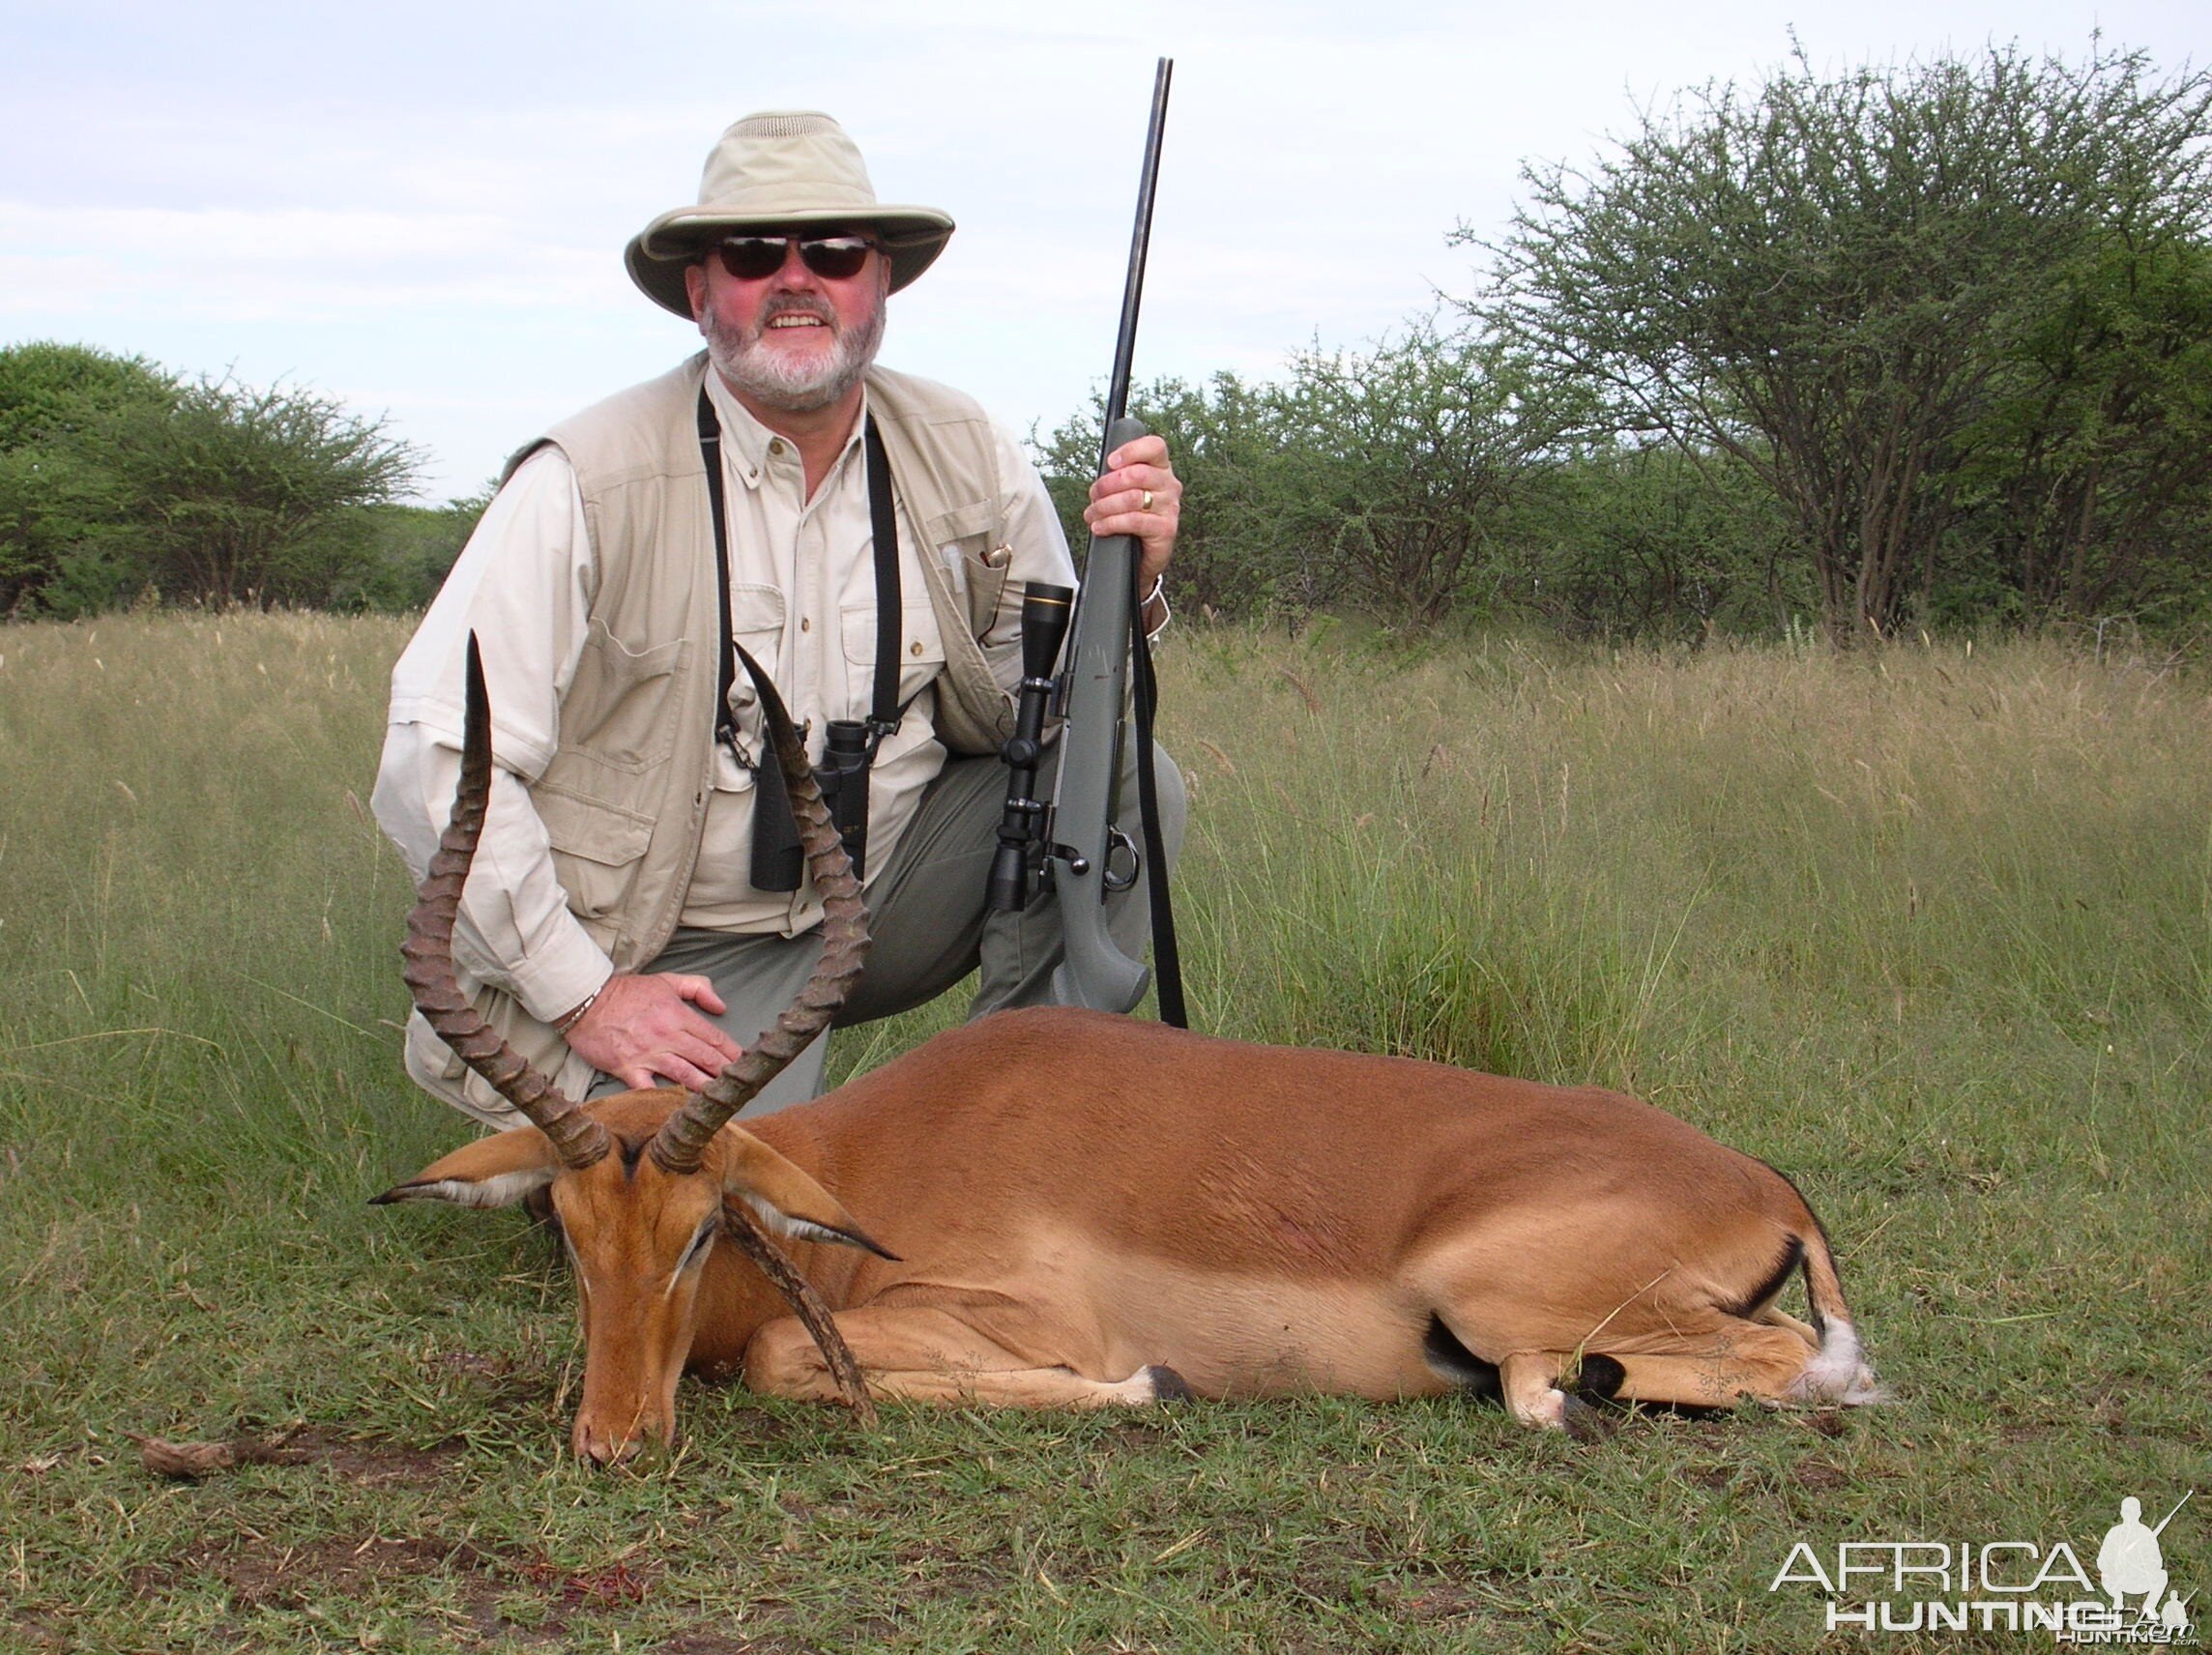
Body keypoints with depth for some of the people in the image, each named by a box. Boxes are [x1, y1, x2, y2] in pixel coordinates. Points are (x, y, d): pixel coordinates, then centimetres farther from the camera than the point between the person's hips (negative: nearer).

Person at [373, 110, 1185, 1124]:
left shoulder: (963, 458, -2)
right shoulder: (587, 484, -15)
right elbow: (436, 761, -17)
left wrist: (1127, 584, -17)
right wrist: (583, 995, -17)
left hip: (891, 892, 4)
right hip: (679, 958, -4)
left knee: (1124, 779, -16)